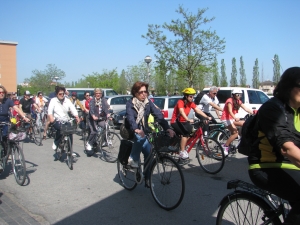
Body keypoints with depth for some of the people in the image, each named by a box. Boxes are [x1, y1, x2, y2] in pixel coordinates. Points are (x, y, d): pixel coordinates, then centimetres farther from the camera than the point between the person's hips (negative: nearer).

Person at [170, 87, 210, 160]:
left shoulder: (191, 103, -1)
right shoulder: (180, 102, -20)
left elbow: (198, 110, -9)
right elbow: (182, 112, -36)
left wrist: (207, 117, -23)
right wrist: (188, 120, -52)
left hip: (183, 121, 7)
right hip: (175, 122, -7)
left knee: (192, 130, -13)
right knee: (186, 133, -26)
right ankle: (182, 152, -18)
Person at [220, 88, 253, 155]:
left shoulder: (238, 101, 8)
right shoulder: (230, 101, -15)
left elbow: (246, 109, 0)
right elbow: (230, 111, -30)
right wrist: (235, 117, -49)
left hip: (232, 119, 8)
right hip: (226, 119, -8)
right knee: (235, 133, -20)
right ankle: (225, 146, -14)